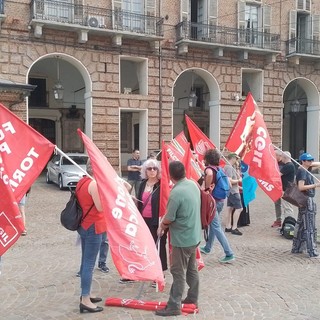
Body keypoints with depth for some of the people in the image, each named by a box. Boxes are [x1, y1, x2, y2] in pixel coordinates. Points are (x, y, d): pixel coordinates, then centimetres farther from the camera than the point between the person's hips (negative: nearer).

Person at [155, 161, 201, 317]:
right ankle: (192, 298, 33)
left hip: (182, 238, -9)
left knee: (178, 273, 2)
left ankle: (174, 306, 12)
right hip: (194, 235, 9)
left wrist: (162, 226, 6)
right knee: (192, 269, 20)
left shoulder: (176, 193, -27)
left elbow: (169, 219, -18)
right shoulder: (193, 184, 0)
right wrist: (164, 223, 7)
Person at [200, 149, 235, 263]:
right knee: (213, 224, 20)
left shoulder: (208, 169, -14)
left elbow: (209, 174, -38)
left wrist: (207, 187, -24)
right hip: (220, 200, 9)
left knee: (216, 227, -6)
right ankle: (207, 248, 35)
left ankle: (229, 254, -8)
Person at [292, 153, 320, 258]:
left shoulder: (306, 169, 10)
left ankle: (296, 248, 22)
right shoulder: (302, 171, -17)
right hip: (307, 200, -10)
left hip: (308, 200, 10)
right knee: (310, 227, -4)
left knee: (301, 224, 14)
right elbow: (301, 187, -26)